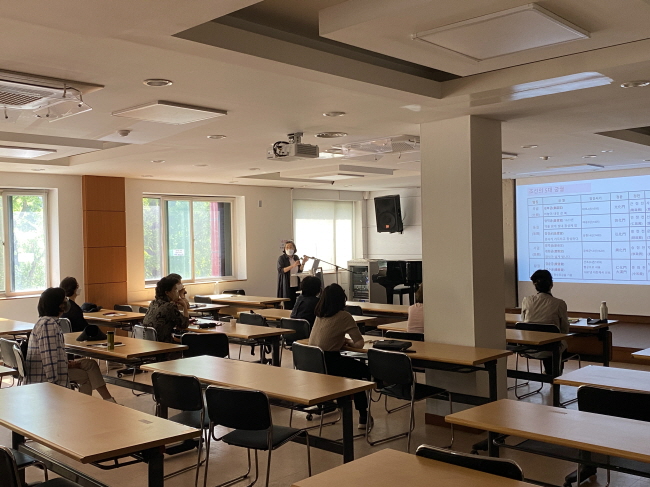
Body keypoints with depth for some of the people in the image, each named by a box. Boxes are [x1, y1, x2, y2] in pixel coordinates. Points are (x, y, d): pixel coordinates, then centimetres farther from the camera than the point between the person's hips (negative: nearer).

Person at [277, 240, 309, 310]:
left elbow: (300, 271, 16)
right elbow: (280, 270, -14)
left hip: (296, 284, 5)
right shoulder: (281, 258, -3)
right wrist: (292, 266, -21)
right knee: (288, 305, -7)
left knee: (295, 304, 0)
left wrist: (303, 262, 0)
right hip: (286, 285, -5)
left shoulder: (296, 257, 12)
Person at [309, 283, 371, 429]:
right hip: (329, 364, -7)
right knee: (364, 370, 17)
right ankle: (363, 416, 16)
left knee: (356, 367, 29)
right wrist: (348, 342, 8)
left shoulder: (319, 315, 9)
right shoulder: (344, 316, -11)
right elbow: (359, 343, -11)